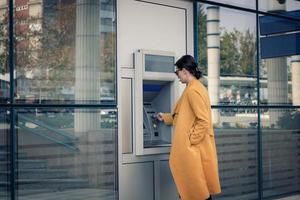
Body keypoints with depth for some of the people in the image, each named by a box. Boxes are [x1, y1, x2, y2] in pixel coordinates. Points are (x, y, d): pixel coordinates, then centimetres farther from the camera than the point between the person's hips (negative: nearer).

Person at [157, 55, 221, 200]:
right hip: (192, 148, 10)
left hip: (193, 149, -10)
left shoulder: (193, 90, -16)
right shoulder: (196, 87, 15)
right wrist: (166, 118, 31)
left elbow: (203, 121, -22)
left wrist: (190, 140, -17)